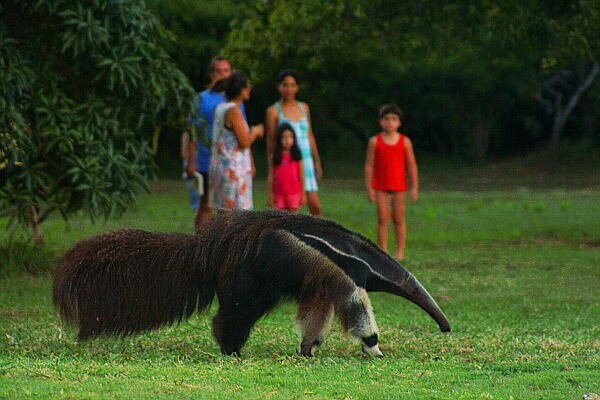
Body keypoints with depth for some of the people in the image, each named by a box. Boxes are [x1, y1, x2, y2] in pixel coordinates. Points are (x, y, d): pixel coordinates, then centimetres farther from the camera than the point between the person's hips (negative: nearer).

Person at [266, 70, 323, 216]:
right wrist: (271, 170, -6)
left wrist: (317, 162, 18)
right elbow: (270, 143, -2)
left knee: (315, 206, -2)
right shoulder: (273, 111, -1)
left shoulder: (304, 108, 12)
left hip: (305, 162, 4)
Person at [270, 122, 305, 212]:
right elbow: (271, 177, 7)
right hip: (279, 193, 2)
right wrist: (271, 194, 6)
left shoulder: (296, 155, 0)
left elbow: (301, 176, 2)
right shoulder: (275, 157, 4)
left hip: (294, 193, -2)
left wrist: (303, 194, 1)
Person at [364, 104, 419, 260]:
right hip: (380, 186, 0)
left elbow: (411, 165, 3)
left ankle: (400, 252, 9)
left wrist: (414, 187, 0)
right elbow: (369, 165, 1)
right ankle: (383, 251, 4)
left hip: (399, 185, 0)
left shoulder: (405, 141, 0)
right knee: (382, 219, -1)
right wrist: (369, 188, -3)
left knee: (398, 219, 4)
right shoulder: (375, 141, -1)